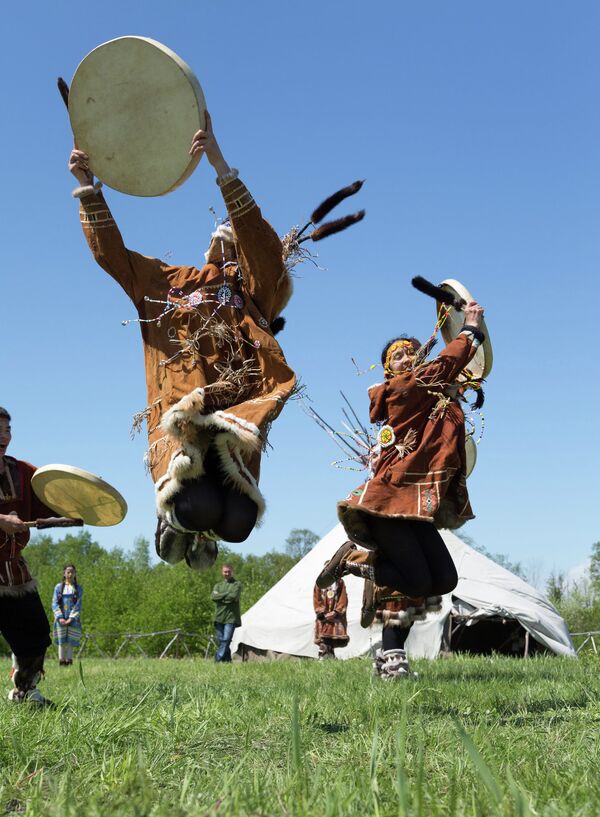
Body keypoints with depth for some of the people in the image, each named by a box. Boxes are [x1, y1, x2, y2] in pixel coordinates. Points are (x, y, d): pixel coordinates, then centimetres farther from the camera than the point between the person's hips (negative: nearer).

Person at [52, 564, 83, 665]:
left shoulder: (78, 588, 7)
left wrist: (71, 619, -12)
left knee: (71, 642, -4)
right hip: (61, 619, 0)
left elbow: (78, 605, 0)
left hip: (73, 619, 0)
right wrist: (60, 618, -11)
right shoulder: (58, 587, 8)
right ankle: (61, 661, -1)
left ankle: (69, 661, -2)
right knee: (61, 642, -3)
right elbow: (54, 604, 2)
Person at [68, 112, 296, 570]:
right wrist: (88, 188, 12)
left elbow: (262, 242, -2)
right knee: (198, 506, -27)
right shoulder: (164, 282, 26)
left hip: (236, 406, -1)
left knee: (236, 522, -21)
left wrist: (221, 167, -12)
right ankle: (176, 518, 10)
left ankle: (202, 529, 15)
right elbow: (110, 252, 22)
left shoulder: (256, 284, 16)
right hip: (177, 407, 1)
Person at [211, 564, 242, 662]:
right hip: (219, 617, 5)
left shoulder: (237, 584, 6)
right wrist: (227, 593, -7)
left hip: (231, 617, -5)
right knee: (220, 641, 4)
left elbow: (234, 597, -12)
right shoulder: (218, 585, 18)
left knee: (226, 640, -14)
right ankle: (228, 660, 12)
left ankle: (218, 660, -18)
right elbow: (214, 597, -1)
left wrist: (221, 597, -3)